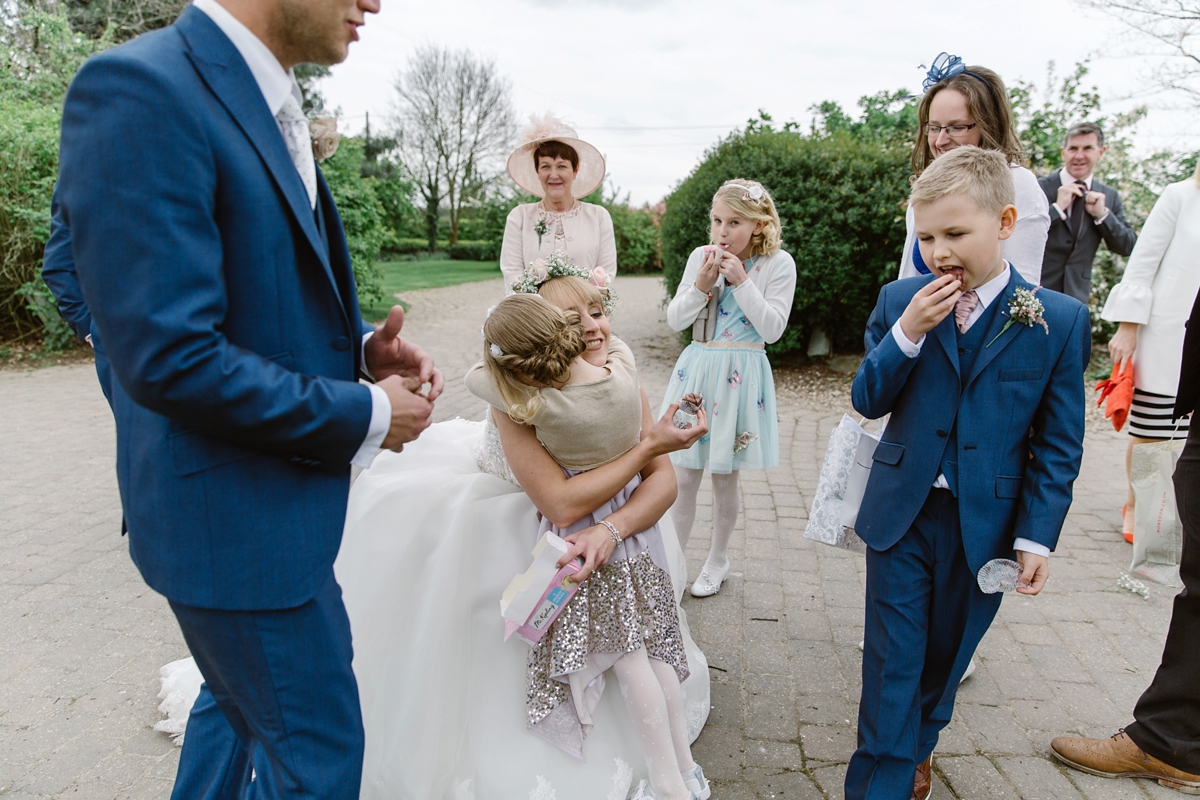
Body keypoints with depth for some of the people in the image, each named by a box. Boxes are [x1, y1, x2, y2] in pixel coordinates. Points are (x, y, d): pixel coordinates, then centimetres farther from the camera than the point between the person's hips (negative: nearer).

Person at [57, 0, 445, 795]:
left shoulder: (271, 106, 7)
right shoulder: (139, 90, -21)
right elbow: (169, 359, -26)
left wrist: (363, 345, -3)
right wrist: (365, 417, -18)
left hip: (274, 489, 9)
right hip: (238, 513, -9)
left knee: (242, 700, 28)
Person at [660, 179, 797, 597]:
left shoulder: (778, 264, -5)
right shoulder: (701, 257, 3)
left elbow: (773, 329, -11)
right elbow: (675, 320, 3)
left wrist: (742, 281, -17)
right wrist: (701, 285, -14)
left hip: (741, 376, -2)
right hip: (697, 369, 2)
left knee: (724, 477, 8)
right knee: (684, 475, 2)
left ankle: (718, 560, 29)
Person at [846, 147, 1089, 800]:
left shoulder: (1060, 321, -6)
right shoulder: (900, 301, -3)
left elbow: (1058, 446, -2)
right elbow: (868, 400, -4)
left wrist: (1037, 537, -5)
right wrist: (907, 331, -17)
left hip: (984, 525, 1)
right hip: (902, 516, 0)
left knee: (945, 654, 18)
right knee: (893, 660, 4)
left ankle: (916, 747, 44)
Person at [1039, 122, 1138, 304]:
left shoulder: (1109, 197, 9)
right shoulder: (1040, 188, -4)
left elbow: (1127, 248, 5)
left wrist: (1102, 214, -8)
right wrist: (1057, 207, -19)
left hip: (1077, 296, 4)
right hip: (1034, 292, -4)